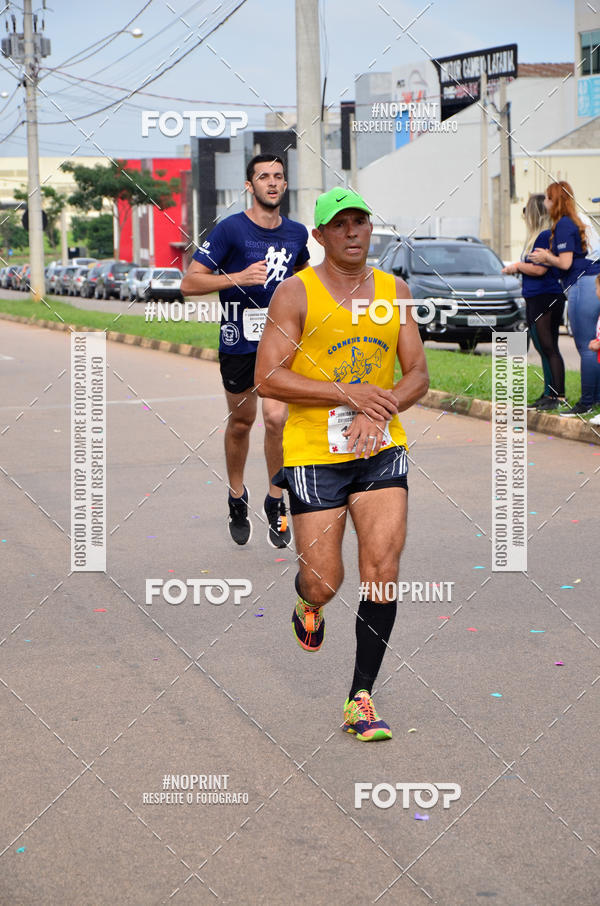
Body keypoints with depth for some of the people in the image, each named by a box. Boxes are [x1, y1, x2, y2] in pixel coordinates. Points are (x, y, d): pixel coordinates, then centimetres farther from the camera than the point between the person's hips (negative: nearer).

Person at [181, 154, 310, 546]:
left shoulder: (297, 233, 3)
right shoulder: (230, 229, -11)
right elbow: (190, 282, -14)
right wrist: (239, 277, -25)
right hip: (238, 341, -2)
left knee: (276, 419, -13)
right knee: (241, 422, 13)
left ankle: (276, 502, 5)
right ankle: (237, 497, 35)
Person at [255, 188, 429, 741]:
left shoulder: (395, 291, 9)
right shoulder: (296, 293, -4)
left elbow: (417, 376, 10)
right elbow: (267, 379, -10)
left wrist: (381, 406, -10)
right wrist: (347, 393, -17)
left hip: (381, 450, 3)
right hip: (314, 452, -3)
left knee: (383, 573, -9)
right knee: (324, 582, -1)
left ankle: (361, 699, 0)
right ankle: (308, 604, 38)